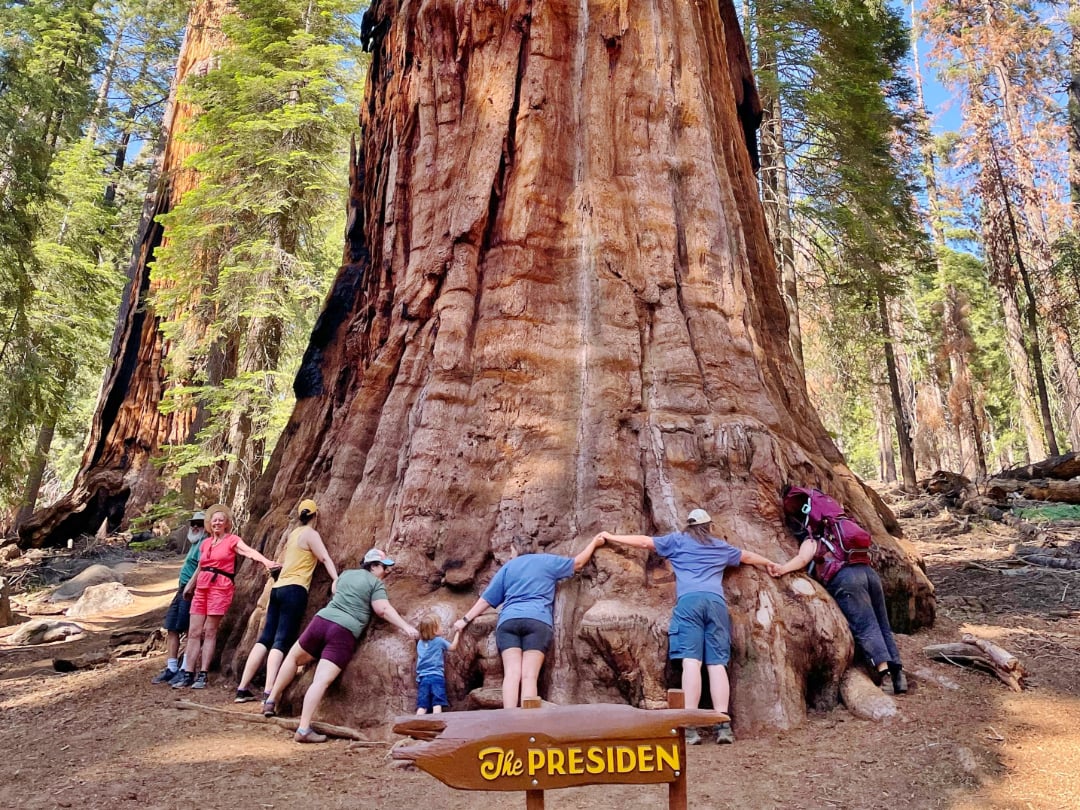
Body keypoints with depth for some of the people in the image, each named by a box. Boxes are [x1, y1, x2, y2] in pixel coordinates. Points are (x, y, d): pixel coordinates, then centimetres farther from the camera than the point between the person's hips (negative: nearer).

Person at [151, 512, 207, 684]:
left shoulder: (204, 544, -10)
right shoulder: (195, 544, 21)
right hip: (182, 590, 10)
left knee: (191, 632, -5)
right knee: (171, 629, 8)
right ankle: (171, 668, 13)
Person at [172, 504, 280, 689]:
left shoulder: (232, 540, -1)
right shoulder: (206, 543, 16)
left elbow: (250, 551, -18)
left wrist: (266, 561, -35)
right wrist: (190, 585, 34)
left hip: (220, 587, -5)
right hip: (201, 587, 5)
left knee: (209, 632, -3)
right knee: (194, 632, 3)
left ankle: (203, 675, 2)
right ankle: (188, 674, 8)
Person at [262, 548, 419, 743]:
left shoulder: (346, 574, 23)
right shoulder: (376, 583, 4)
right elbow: (383, 609, -10)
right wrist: (406, 627, -11)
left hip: (322, 620, 6)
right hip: (344, 632, -6)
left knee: (294, 657, 29)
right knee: (322, 681, -12)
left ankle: (271, 701, 32)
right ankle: (303, 730, -17)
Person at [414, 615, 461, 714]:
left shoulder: (420, 643, 15)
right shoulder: (439, 641, 2)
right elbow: (452, 647, 17)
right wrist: (457, 633, 29)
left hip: (423, 678, 4)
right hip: (437, 676, -4)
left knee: (422, 706, -4)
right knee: (437, 704, -11)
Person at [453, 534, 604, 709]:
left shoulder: (508, 567, 24)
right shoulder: (547, 561, 21)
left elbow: (487, 599, 23)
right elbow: (577, 563, 30)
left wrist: (465, 619, 29)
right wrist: (594, 543, 45)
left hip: (508, 621, 1)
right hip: (537, 620, -1)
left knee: (512, 673, -9)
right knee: (529, 676, -9)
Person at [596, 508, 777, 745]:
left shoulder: (677, 540, 23)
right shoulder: (721, 547, 31)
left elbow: (645, 541, 27)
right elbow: (747, 556, 47)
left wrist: (611, 537, 38)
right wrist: (771, 564, 66)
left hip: (689, 600, -2)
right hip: (716, 601, 3)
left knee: (691, 661, -12)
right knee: (717, 664, 0)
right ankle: (723, 724, -9)